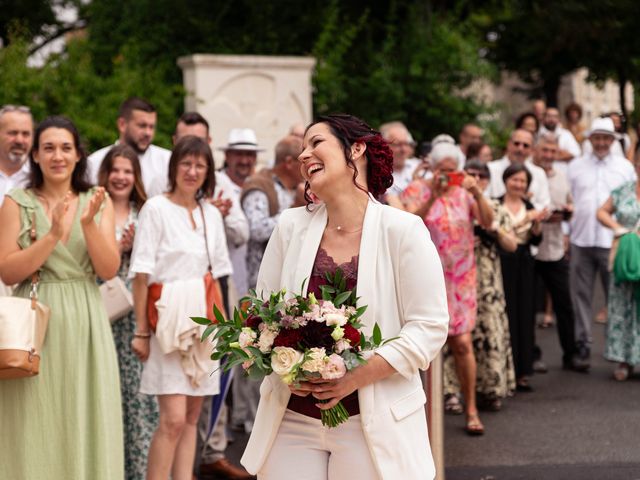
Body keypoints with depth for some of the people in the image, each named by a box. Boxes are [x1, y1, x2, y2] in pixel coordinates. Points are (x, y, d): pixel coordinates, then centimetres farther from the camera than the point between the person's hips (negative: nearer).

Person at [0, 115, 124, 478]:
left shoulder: (98, 203, 7)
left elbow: (109, 270, -2)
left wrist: (88, 223, -16)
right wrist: (54, 234, -18)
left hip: (85, 325, 2)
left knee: (85, 424, 4)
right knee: (36, 428, 0)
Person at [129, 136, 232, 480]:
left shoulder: (211, 214, 12)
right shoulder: (156, 208, -5)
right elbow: (141, 275, -8)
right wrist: (142, 331, -11)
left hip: (203, 321, 6)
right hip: (169, 322, -6)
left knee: (192, 417, 8)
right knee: (173, 419, -12)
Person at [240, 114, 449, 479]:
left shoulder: (403, 230, -5)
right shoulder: (291, 226, 5)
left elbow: (429, 327, -7)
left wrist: (359, 375, -17)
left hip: (372, 423, -3)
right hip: (291, 418, 3)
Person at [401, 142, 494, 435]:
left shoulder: (464, 191, 7)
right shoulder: (417, 190, -1)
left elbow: (487, 222, -6)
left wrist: (478, 194, -21)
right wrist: (432, 197, -29)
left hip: (460, 277, 2)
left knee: (462, 343, -2)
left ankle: (471, 409, 6)